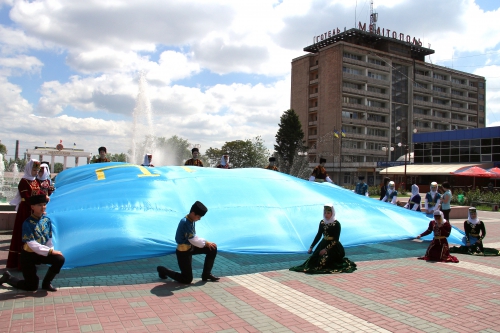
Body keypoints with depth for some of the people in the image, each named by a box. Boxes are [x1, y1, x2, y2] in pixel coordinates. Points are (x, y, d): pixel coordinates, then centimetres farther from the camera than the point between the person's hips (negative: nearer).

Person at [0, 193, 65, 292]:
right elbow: (32, 244, -26)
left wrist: (51, 250, -16)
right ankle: (8, 277, 28)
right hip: (28, 255, -5)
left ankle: (46, 283, 3)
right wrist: (50, 251, -29)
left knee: (60, 259, -20)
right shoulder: (28, 223, -20)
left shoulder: (47, 220, -4)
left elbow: (49, 239, 1)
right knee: (32, 287, 0)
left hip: (41, 253, 5)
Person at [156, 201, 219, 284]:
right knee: (187, 280, 0)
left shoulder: (191, 220, 0)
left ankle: (206, 274, 10)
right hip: (183, 252, -9)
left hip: (190, 247, 9)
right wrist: (206, 243, -11)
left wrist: (206, 242, -3)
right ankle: (163, 270, 17)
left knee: (212, 249, 0)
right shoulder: (185, 223, -28)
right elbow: (193, 240, -25)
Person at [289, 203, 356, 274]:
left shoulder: (336, 224, -13)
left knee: (323, 262, -21)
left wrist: (326, 249, -20)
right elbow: (318, 235, 9)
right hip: (323, 244, 6)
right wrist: (311, 247, 5)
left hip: (333, 246, -5)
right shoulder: (322, 222, 3)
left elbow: (336, 239, -14)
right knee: (314, 259, -10)